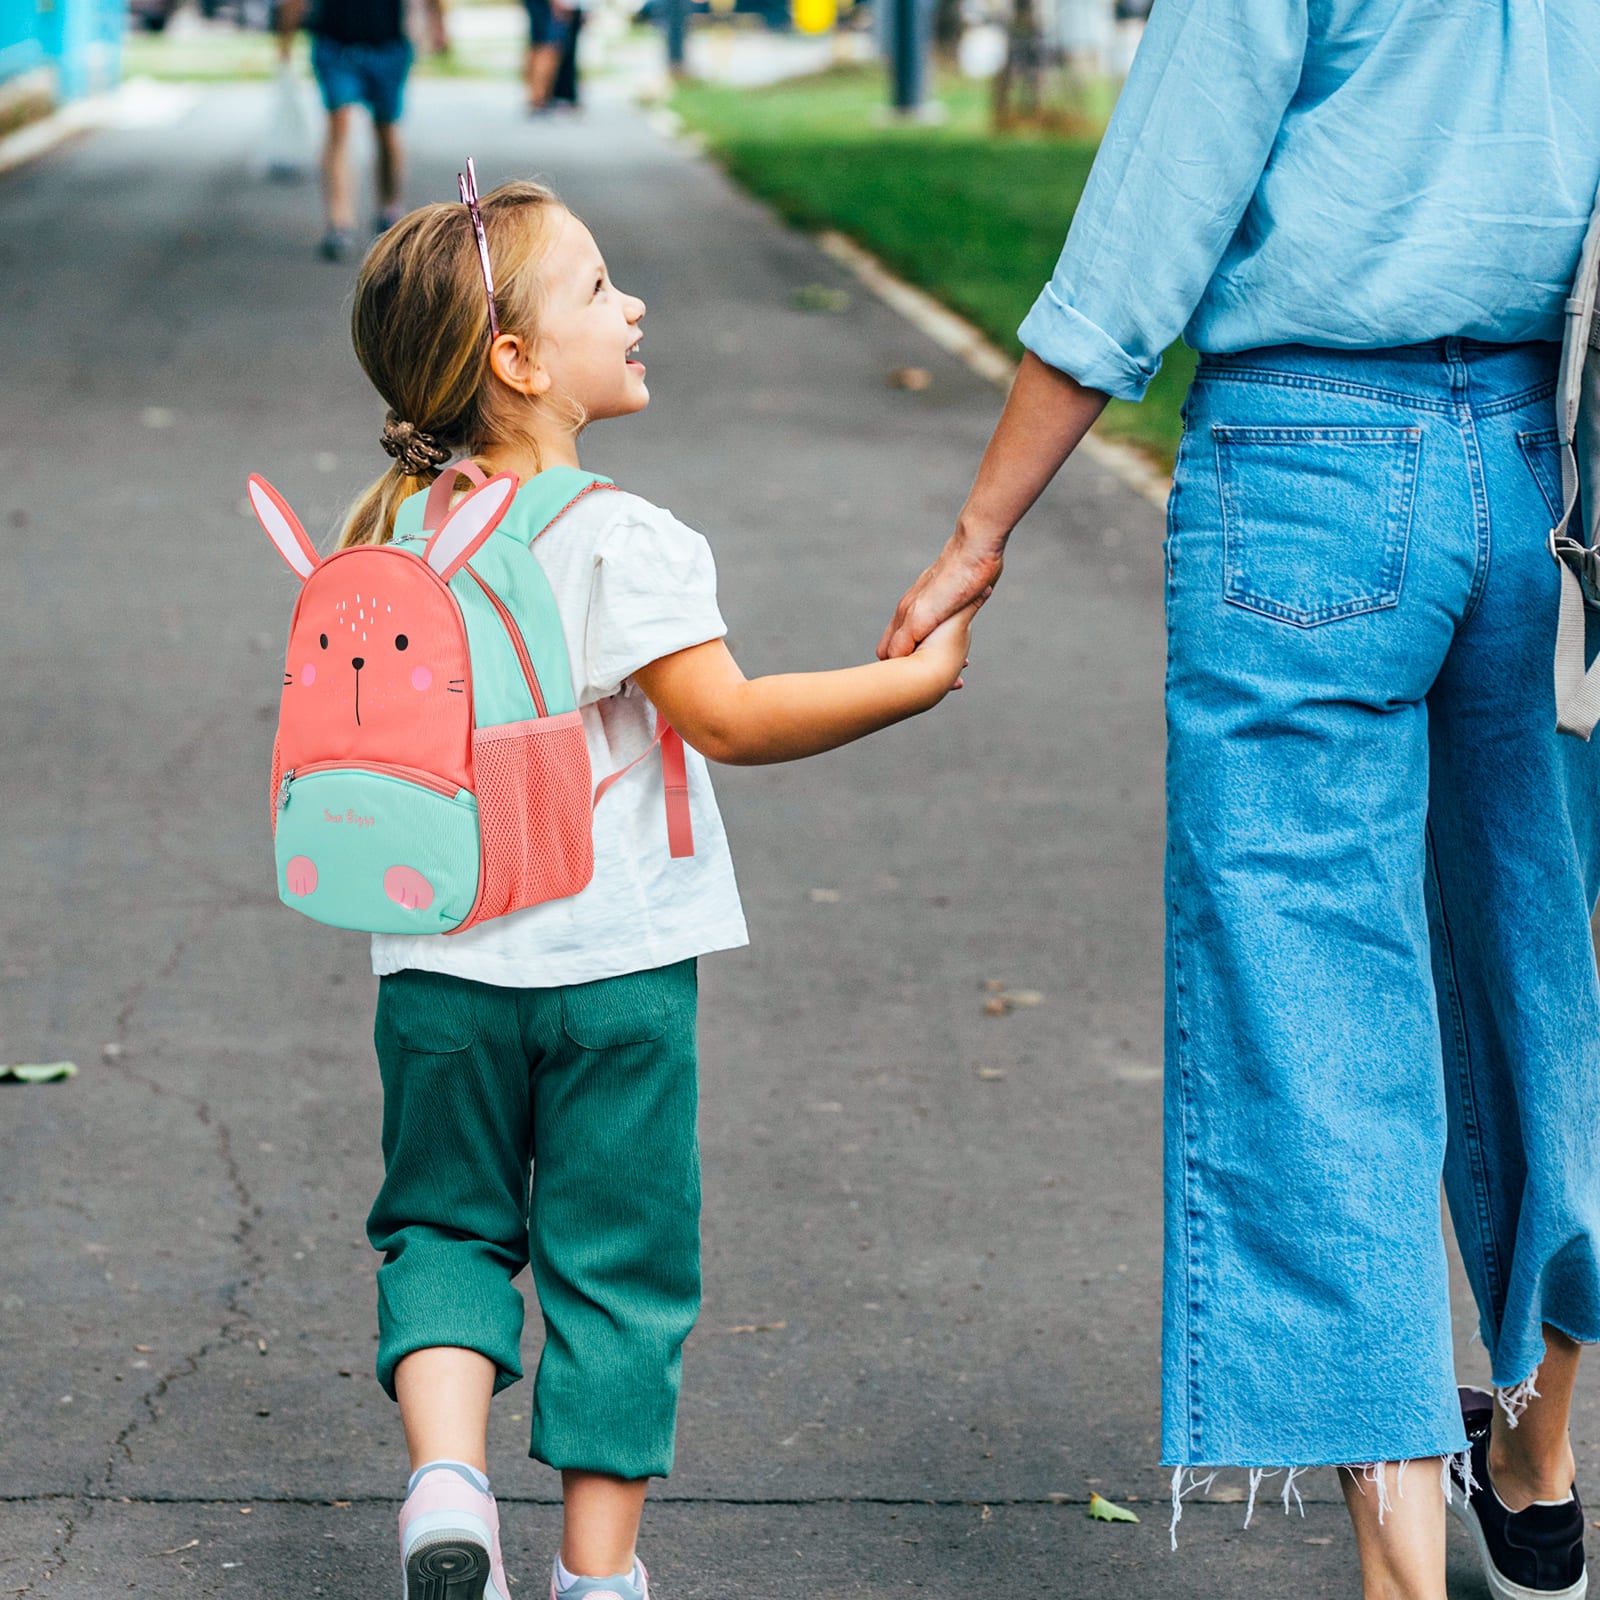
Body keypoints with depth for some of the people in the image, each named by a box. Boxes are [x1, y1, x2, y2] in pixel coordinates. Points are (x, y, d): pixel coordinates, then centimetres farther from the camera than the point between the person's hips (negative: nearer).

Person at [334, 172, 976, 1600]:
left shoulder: (393, 531, 3)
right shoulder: (620, 539, -15)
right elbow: (728, 718, -21)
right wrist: (918, 677, -14)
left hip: (440, 961, 4)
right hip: (617, 959, -4)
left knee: (446, 1222, 18)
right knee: (615, 1262, 8)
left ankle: (446, 1470, -5)